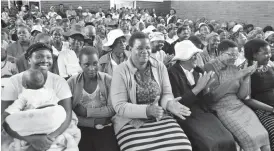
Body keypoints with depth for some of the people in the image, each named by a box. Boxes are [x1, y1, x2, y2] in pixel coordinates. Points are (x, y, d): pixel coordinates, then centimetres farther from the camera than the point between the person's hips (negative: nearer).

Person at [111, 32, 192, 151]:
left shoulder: (160, 67, 4)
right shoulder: (120, 71, -8)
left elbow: (166, 93, 4)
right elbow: (119, 106, -12)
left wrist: (170, 104, -21)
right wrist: (147, 110, -25)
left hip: (160, 118, 3)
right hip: (131, 122, -3)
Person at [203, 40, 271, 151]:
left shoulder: (234, 69, 10)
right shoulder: (209, 68, -7)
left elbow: (242, 95, 6)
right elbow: (213, 96, -19)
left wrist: (247, 76, -9)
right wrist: (236, 77, -20)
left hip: (239, 106, 5)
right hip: (221, 108, -5)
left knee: (262, 134, -15)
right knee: (249, 137, -22)